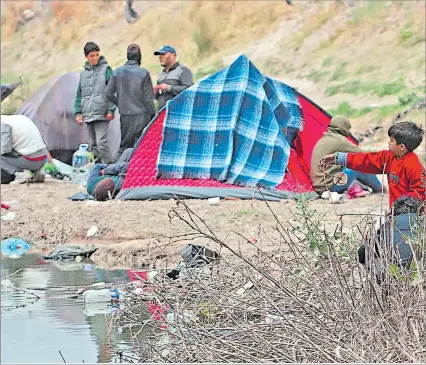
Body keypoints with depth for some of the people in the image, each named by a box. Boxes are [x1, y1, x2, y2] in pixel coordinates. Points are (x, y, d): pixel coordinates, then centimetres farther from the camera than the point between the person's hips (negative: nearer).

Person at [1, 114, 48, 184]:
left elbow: (5, 149, -15)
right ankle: (36, 172, 12)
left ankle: (21, 173, -9)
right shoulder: (22, 118, 18)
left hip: (30, 161, -8)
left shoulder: (5, 124, -8)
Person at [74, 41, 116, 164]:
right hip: (88, 115, 6)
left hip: (102, 115, -6)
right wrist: (78, 112, 10)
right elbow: (79, 95, 20)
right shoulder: (84, 73, 15)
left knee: (101, 142, -16)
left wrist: (111, 110, -10)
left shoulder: (106, 69, 0)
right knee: (93, 144, 9)